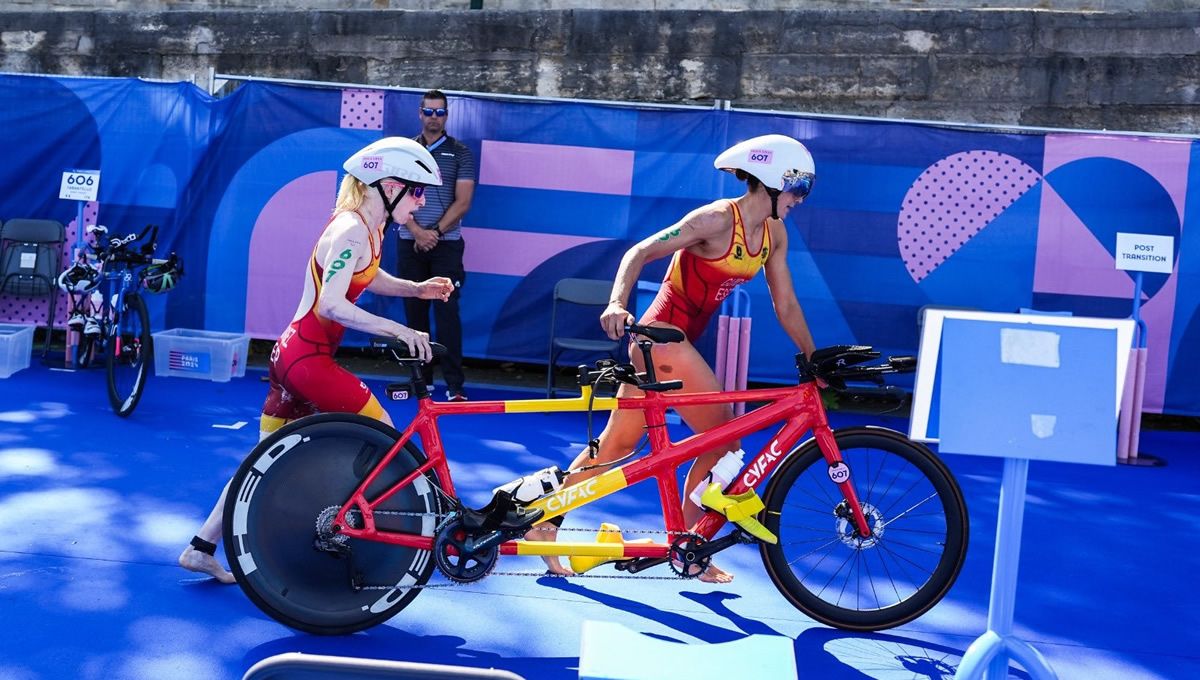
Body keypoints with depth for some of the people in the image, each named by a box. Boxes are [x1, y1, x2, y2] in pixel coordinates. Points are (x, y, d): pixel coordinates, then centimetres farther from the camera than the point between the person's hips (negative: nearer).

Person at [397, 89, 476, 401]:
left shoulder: (460, 153, 3)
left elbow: (462, 202, -3)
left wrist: (435, 232, -12)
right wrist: (417, 231, -12)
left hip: (446, 244, -3)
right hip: (411, 242, 3)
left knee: (447, 311, -6)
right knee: (414, 311, 6)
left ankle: (454, 385, -4)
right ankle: (420, 378, 15)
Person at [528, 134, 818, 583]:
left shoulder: (774, 233, 7)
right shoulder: (717, 219, -16)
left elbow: (786, 305, 11)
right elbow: (640, 252, -19)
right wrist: (617, 304, -34)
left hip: (678, 340, 8)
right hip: (663, 337, -8)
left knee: (617, 444, 13)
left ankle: (544, 519, 24)